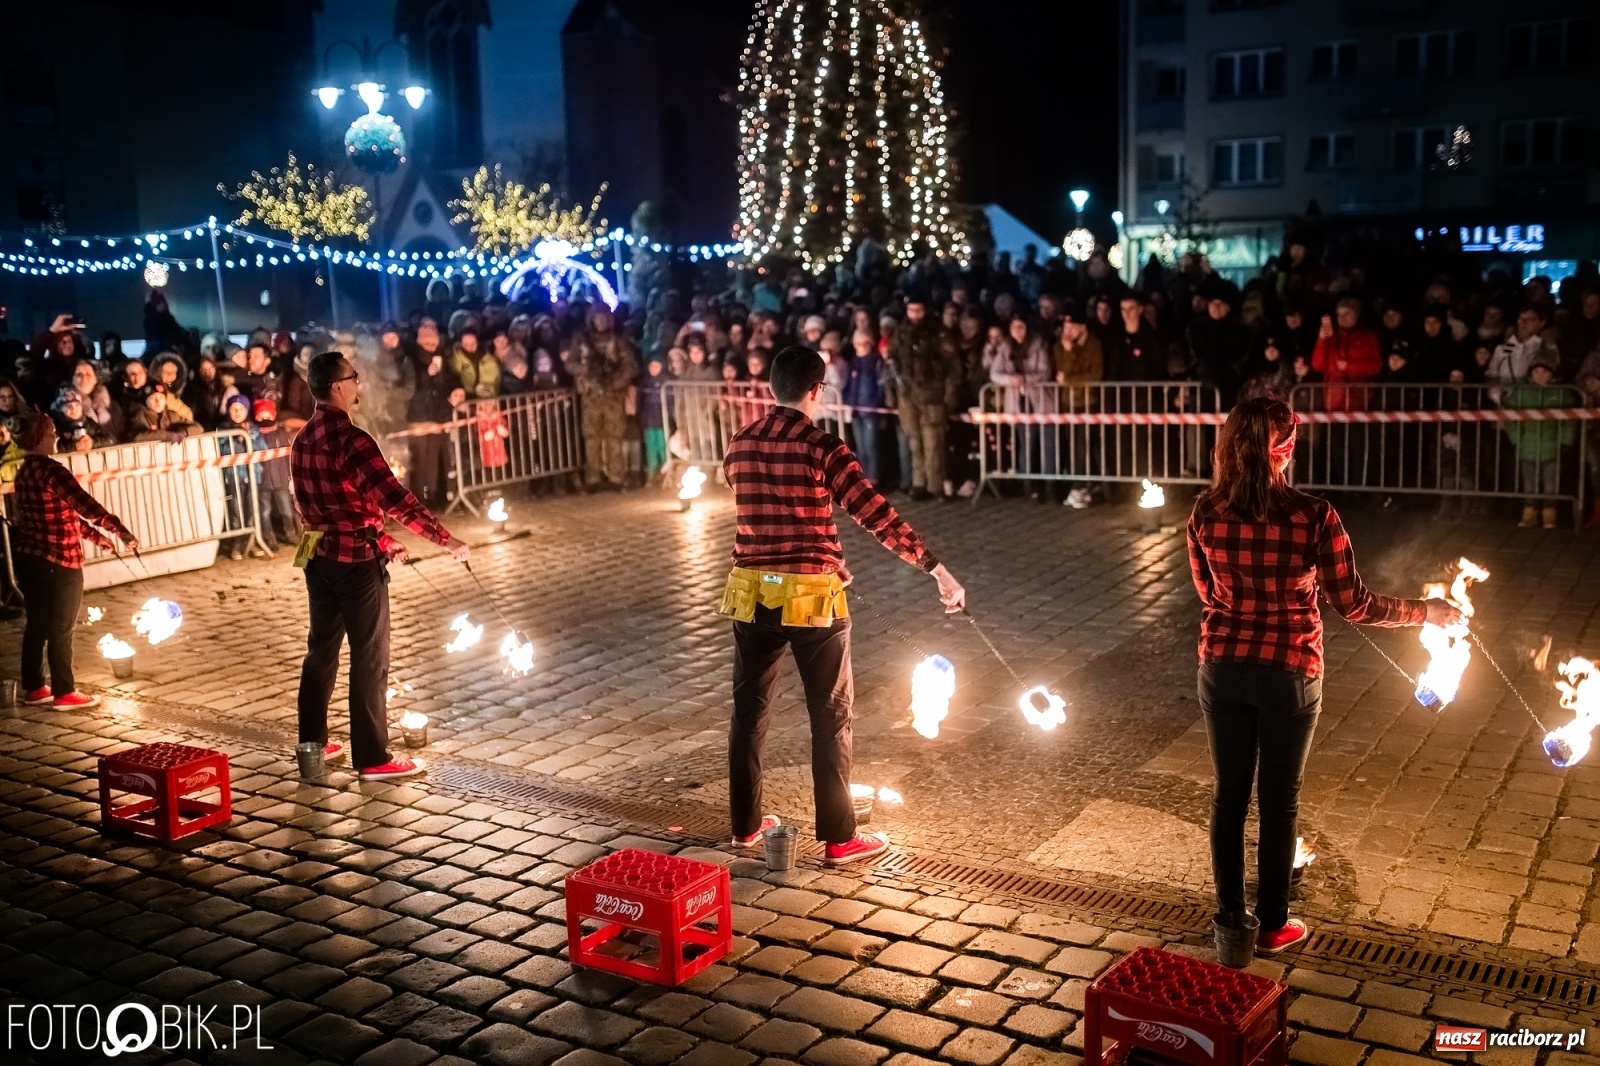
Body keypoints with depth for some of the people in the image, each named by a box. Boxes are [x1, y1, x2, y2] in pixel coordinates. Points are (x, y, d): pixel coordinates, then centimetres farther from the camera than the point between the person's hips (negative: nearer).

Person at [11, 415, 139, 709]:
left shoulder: (25, 472, 11)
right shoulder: (51, 470, -19)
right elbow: (86, 505, -24)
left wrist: (95, 534, 20)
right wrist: (124, 533, -22)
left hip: (27, 556, 9)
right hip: (57, 561, -9)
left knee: (37, 624, 16)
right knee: (60, 629, 1)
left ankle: (34, 688, 24)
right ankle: (64, 693, 8)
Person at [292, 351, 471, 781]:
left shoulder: (302, 442, 7)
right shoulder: (351, 440, -20)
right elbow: (396, 499, -25)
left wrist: (381, 539, 19)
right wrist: (447, 540, -19)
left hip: (319, 557, 8)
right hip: (357, 560, -8)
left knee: (321, 650, 18)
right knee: (369, 659, 1)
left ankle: (312, 743, 28)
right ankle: (372, 759, 7)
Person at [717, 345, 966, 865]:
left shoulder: (739, 445, 4)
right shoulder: (821, 446, -13)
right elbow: (876, 514, -17)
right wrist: (936, 569, -14)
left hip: (752, 592, 5)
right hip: (812, 596, -5)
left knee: (749, 710, 16)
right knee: (831, 717, 7)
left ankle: (746, 824, 27)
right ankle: (839, 837, 13)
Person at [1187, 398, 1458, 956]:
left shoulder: (1206, 513, -9)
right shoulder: (1312, 516, -19)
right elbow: (1354, 604, -11)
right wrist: (1427, 611, 3)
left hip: (1223, 668, 3)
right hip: (1287, 675, -3)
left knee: (1228, 793, 16)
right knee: (1278, 802, 12)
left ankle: (1230, 915, 28)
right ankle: (1273, 925, 26)